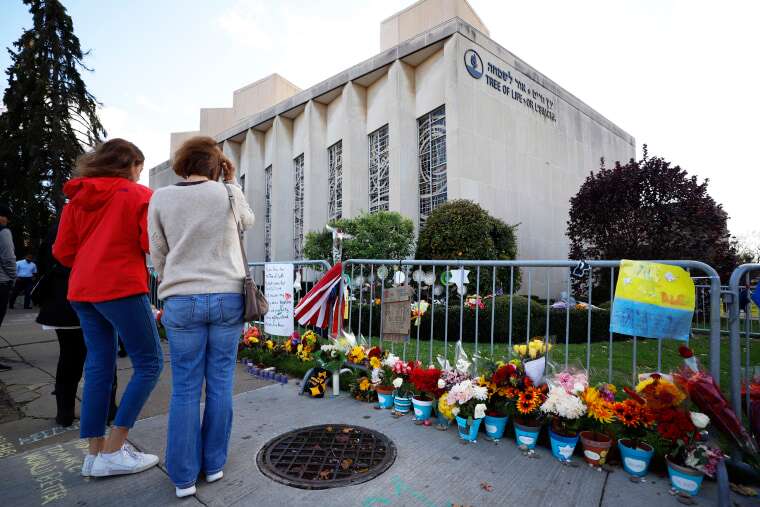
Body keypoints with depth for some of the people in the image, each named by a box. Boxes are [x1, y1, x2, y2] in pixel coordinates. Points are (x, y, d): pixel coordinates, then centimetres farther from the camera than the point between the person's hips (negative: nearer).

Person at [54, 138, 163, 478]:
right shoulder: (138, 194, -4)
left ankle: (96, 452, 18)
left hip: (83, 290, 8)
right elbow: (152, 243, -13)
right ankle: (113, 452, 3)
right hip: (122, 288, -7)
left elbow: (62, 251, 11)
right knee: (149, 363, 1)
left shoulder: (76, 199, 15)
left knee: (98, 366, 12)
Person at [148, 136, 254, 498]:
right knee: (220, 385, 11)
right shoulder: (227, 193, -2)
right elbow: (248, 222, 19)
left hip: (181, 301, 1)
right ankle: (214, 464, 25)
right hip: (227, 297, 0)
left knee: (185, 389, 10)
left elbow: (158, 255, 8)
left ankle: (184, 476, 20)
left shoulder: (161, 198, 2)